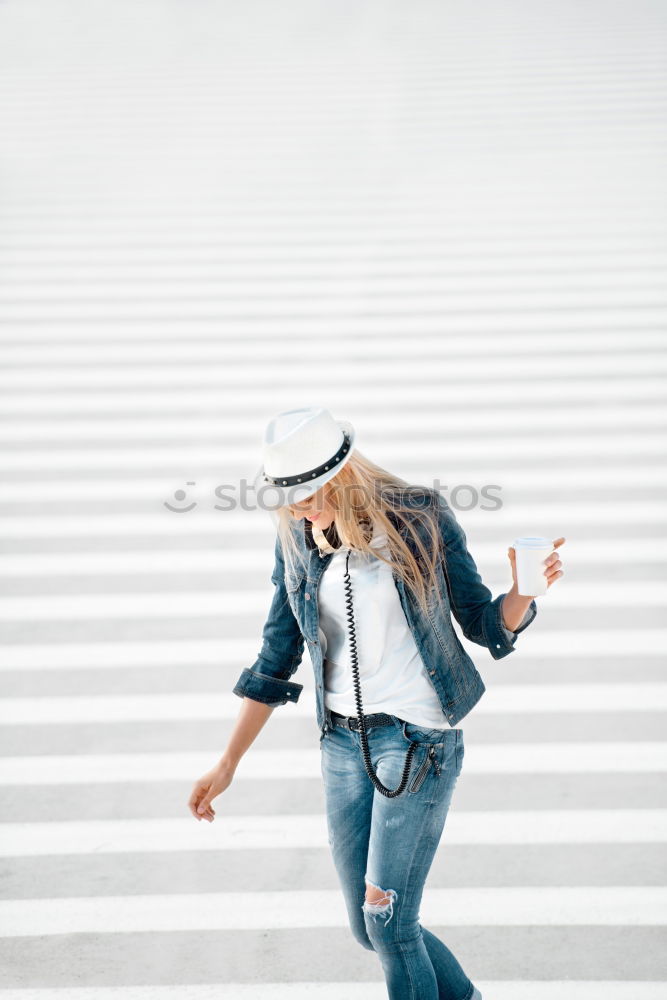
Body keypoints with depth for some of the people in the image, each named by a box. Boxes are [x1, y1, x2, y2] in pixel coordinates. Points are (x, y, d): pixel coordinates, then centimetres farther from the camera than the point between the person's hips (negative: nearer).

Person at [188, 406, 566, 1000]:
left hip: (420, 738, -4)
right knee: (368, 928, 8)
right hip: (343, 742, 5)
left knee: (387, 917, -9)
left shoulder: (420, 518, -8)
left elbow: (484, 624, 0)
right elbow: (276, 661, 8)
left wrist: (523, 595, -23)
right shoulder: (297, 539, 2)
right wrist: (228, 765, 7)